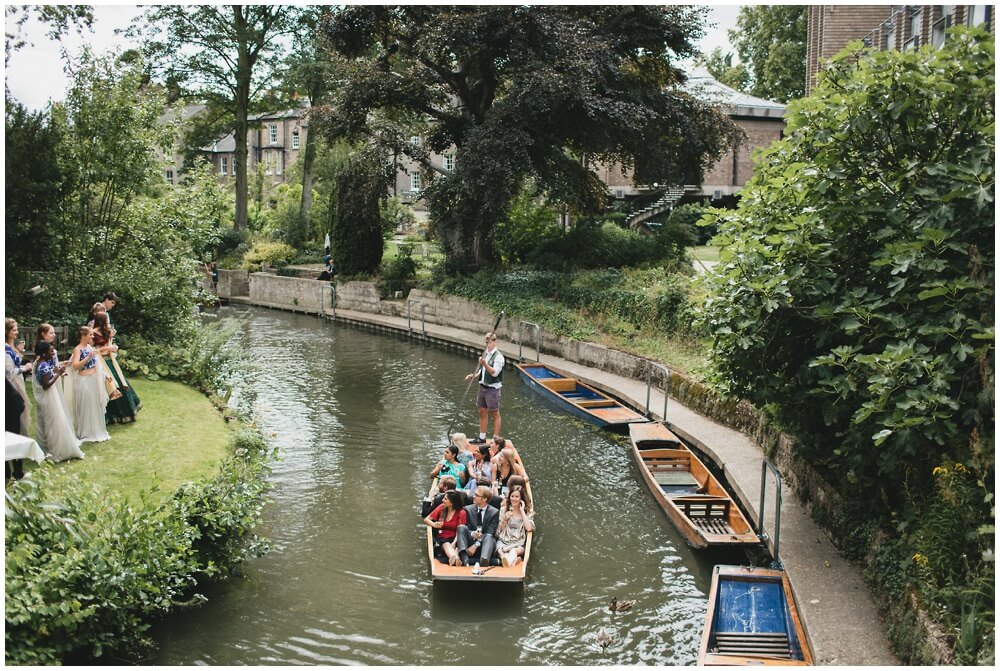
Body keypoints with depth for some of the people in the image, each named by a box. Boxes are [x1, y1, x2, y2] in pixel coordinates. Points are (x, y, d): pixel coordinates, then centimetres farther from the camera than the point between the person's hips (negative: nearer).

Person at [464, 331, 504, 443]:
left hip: (492, 389, -8)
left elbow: (494, 372, -25)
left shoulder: (498, 356, -14)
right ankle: (482, 437, 23)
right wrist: (473, 375, 6)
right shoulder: (485, 354, 12)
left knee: (495, 414, 0)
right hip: (482, 387, 8)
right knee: (482, 413, 13)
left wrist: (485, 364, -38)